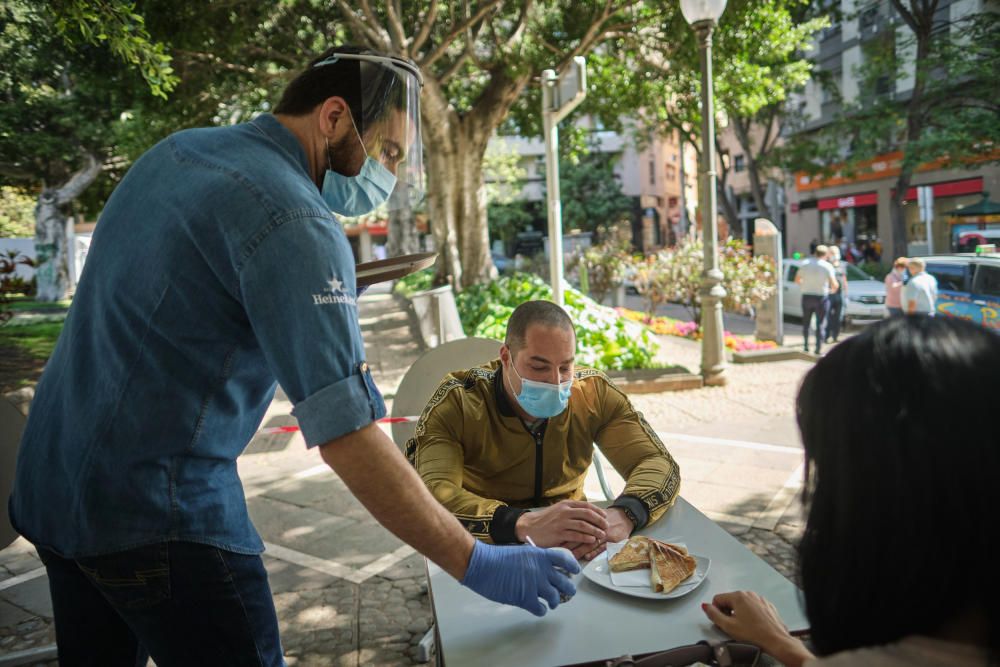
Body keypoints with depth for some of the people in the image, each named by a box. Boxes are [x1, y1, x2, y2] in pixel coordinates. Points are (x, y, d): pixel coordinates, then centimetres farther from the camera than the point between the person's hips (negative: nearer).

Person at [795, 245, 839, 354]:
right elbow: (834, 285, -14)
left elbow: (797, 279, 8)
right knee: (821, 324, 5)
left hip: (806, 297, 3)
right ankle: (818, 349, 3)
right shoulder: (827, 266, -9)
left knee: (806, 323, 16)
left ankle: (806, 346, 19)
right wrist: (832, 290, 8)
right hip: (821, 297, -3)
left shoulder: (805, 263, -1)